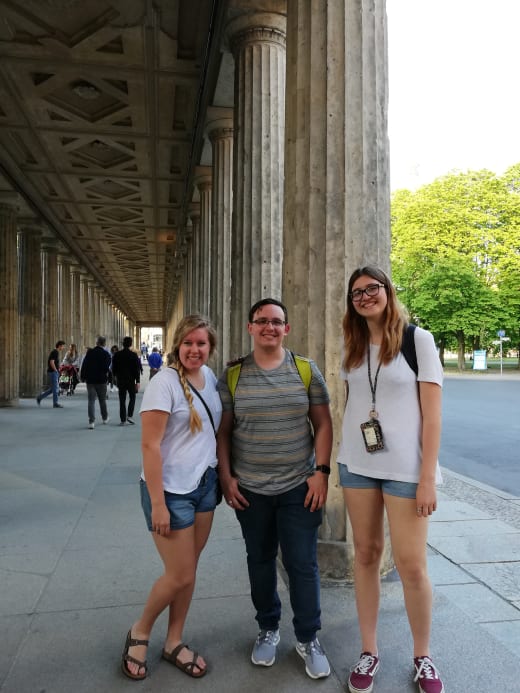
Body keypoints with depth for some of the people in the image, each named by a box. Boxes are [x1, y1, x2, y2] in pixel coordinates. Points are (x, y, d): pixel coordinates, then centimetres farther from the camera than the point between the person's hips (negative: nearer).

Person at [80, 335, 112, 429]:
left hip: (90, 380, 1)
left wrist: (83, 377, 5)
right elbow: (107, 367, -9)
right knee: (102, 400, 15)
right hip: (101, 380, 0)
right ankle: (105, 418, 31)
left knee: (91, 400, 1)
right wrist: (105, 375, 8)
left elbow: (84, 365, -2)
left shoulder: (89, 352, -2)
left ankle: (91, 421, -7)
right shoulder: (106, 354, -6)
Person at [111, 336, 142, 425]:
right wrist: (137, 381, -7)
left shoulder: (117, 355, -1)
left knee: (122, 400, 7)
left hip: (120, 380, 2)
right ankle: (129, 415, -1)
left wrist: (114, 376, 26)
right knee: (132, 398, 14)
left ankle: (123, 420, 7)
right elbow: (137, 369, -9)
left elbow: (113, 368, 8)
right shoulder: (133, 355, -8)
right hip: (131, 380, -2)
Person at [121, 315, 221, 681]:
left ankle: (174, 642, 35)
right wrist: (157, 503, -19)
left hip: (205, 485, 6)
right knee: (180, 576, 3)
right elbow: (150, 446, -19)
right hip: (172, 491, -6)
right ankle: (140, 632, 30)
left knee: (189, 571, 15)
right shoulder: (165, 382, -18)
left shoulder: (211, 377, 3)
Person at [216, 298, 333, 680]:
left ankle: (308, 638, 27)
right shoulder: (232, 375, -1)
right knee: (260, 561, 16)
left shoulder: (306, 370, -2)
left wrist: (321, 471, -7)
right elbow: (223, 431, 3)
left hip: (300, 486, -1)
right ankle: (268, 628, 37)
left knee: (303, 564, 6)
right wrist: (226, 476, -2)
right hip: (250, 489, 1)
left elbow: (323, 424, 0)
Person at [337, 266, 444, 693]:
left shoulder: (418, 339, -6)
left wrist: (428, 477, -12)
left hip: (405, 467, -4)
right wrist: (340, 465, 10)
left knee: (412, 565, 1)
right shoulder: (353, 346, 8)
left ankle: (423, 657, 25)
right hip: (357, 465, 4)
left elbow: (432, 414, -8)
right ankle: (369, 651, 27)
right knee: (366, 554, 11)